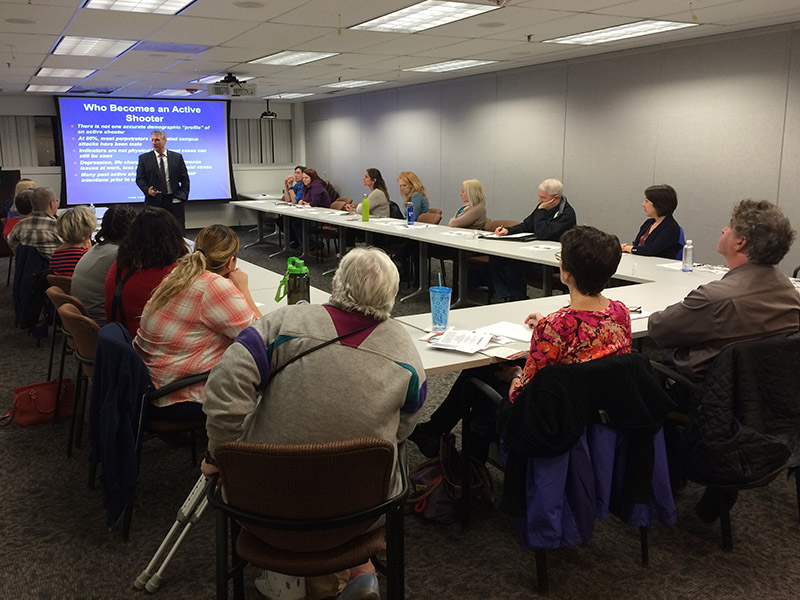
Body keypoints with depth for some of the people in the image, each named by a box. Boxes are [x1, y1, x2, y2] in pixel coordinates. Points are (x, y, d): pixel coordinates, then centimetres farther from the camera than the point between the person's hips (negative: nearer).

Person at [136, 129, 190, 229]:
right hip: (154, 201, 0)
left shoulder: (177, 157, 9)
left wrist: (183, 195, -2)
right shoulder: (144, 158, 7)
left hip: (174, 201, 0)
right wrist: (147, 190, -16)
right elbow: (140, 178, 3)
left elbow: (185, 179, 9)